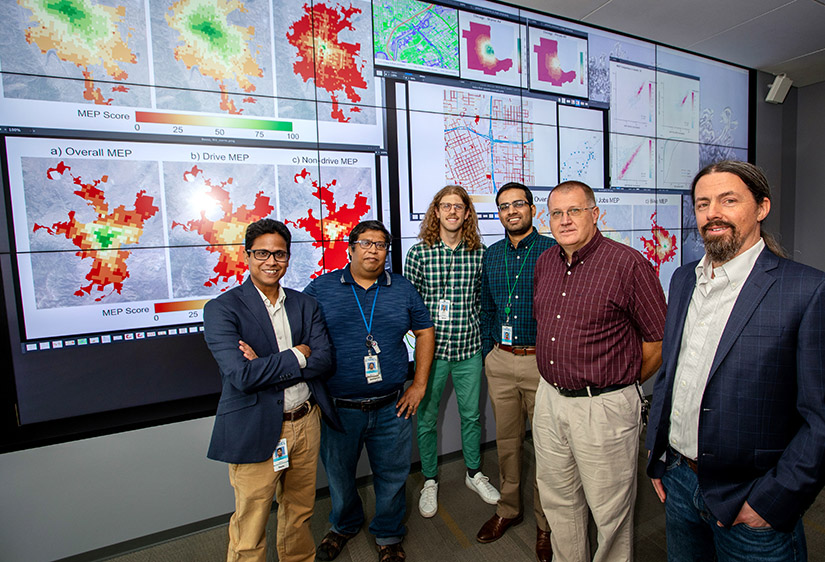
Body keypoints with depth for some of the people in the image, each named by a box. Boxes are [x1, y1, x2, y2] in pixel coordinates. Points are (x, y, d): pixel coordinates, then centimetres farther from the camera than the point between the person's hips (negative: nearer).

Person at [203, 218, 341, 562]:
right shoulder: (222, 309, -10)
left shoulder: (305, 305, 4)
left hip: (305, 423, 5)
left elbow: (324, 360, -6)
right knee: (249, 534, 12)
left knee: (299, 513, 24)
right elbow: (241, 375, -21)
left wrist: (267, 367, -17)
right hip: (255, 431, -4)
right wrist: (296, 356, -12)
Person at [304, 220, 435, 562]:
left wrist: (419, 385, 4)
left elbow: (425, 331, 8)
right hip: (338, 408, 0)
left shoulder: (402, 289, 2)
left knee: (391, 476, 15)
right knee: (339, 475, 21)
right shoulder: (321, 288, -3)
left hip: (391, 408, 1)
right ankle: (344, 526, 52)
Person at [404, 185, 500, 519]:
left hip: (468, 348, 2)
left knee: (471, 414, 18)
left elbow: (483, 297, 10)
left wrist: (476, 327, 2)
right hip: (430, 349, -2)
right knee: (427, 419, 12)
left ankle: (474, 473, 42)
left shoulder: (479, 253, 0)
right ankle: (430, 481, 35)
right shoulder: (419, 252, -6)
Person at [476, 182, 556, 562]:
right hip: (500, 361, 4)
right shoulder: (491, 254, 9)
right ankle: (509, 509, 38)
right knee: (506, 440, 17)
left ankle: (545, 523, 31)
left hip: (541, 360, -4)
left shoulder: (552, 251, -6)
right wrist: (487, 351, 12)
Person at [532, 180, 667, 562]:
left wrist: (623, 382, 2)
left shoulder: (628, 263, -13)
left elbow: (658, 340, -8)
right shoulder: (545, 263, 6)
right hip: (549, 399, 6)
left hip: (604, 407, -6)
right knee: (558, 501, 22)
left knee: (610, 512, 13)